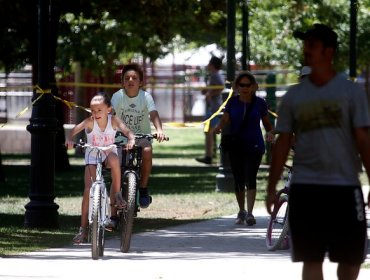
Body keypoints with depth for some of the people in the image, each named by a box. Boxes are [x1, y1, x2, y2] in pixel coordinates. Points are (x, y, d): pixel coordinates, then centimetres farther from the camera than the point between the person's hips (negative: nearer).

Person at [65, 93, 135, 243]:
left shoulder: (113, 120, -17)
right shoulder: (90, 121, -19)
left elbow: (127, 131, -29)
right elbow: (75, 129, -33)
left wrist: (131, 140, -51)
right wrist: (69, 139, -54)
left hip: (108, 153, 0)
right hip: (92, 156, 0)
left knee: (114, 158, -37)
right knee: (88, 189, -11)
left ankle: (117, 194, -20)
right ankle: (83, 229, -6)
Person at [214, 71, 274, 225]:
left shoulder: (259, 103, 0)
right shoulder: (232, 102, 3)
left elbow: (266, 122, 10)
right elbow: (225, 120, 0)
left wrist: (270, 132, -10)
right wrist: (219, 127, -23)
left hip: (254, 146, -2)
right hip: (236, 146, 2)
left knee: (250, 178, -15)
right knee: (238, 180, 9)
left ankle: (249, 213, -19)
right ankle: (241, 211, 25)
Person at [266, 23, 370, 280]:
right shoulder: (294, 96, 7)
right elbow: (283, 143, 9)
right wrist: (272, 188, 5)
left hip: (345, 186, -2)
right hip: (305, 188, 2)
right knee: (311, 259, 1)